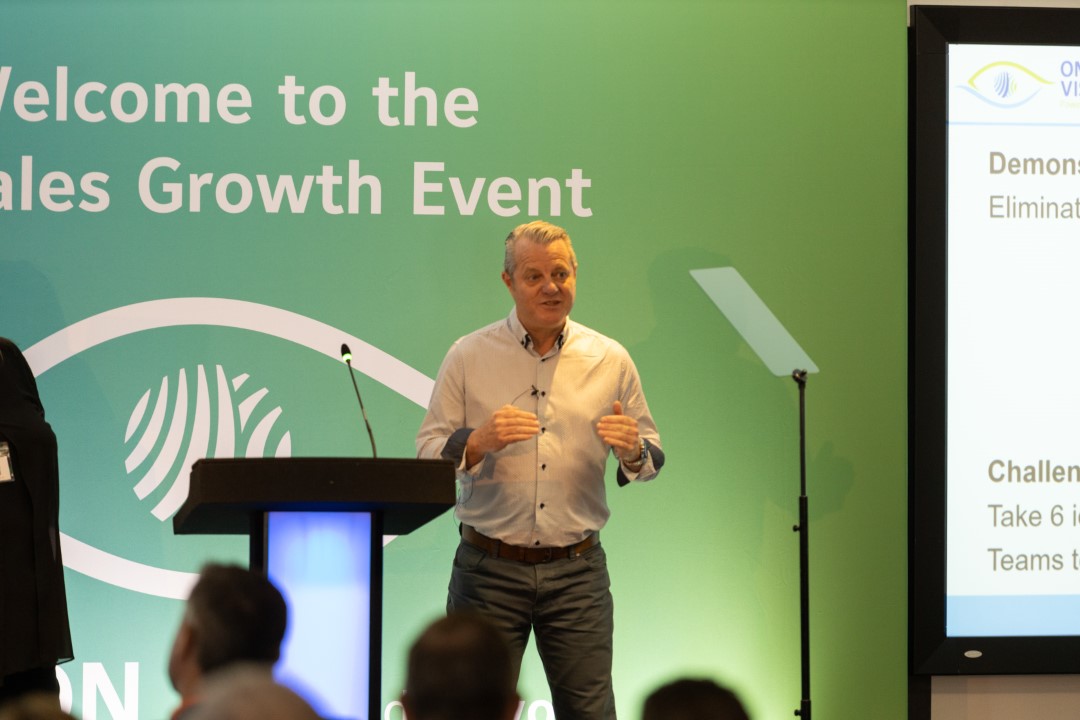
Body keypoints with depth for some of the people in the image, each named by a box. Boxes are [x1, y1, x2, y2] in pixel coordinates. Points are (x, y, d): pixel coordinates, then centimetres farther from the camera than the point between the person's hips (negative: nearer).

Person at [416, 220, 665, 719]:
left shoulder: (611, 361, 8)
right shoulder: (468, 357, 4)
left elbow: (652, 461, 12)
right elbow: (426, 456, 2)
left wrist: (632, 450, -11)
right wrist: (478, 442, -18)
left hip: (578, 570, 1)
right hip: (489, 568, -1)